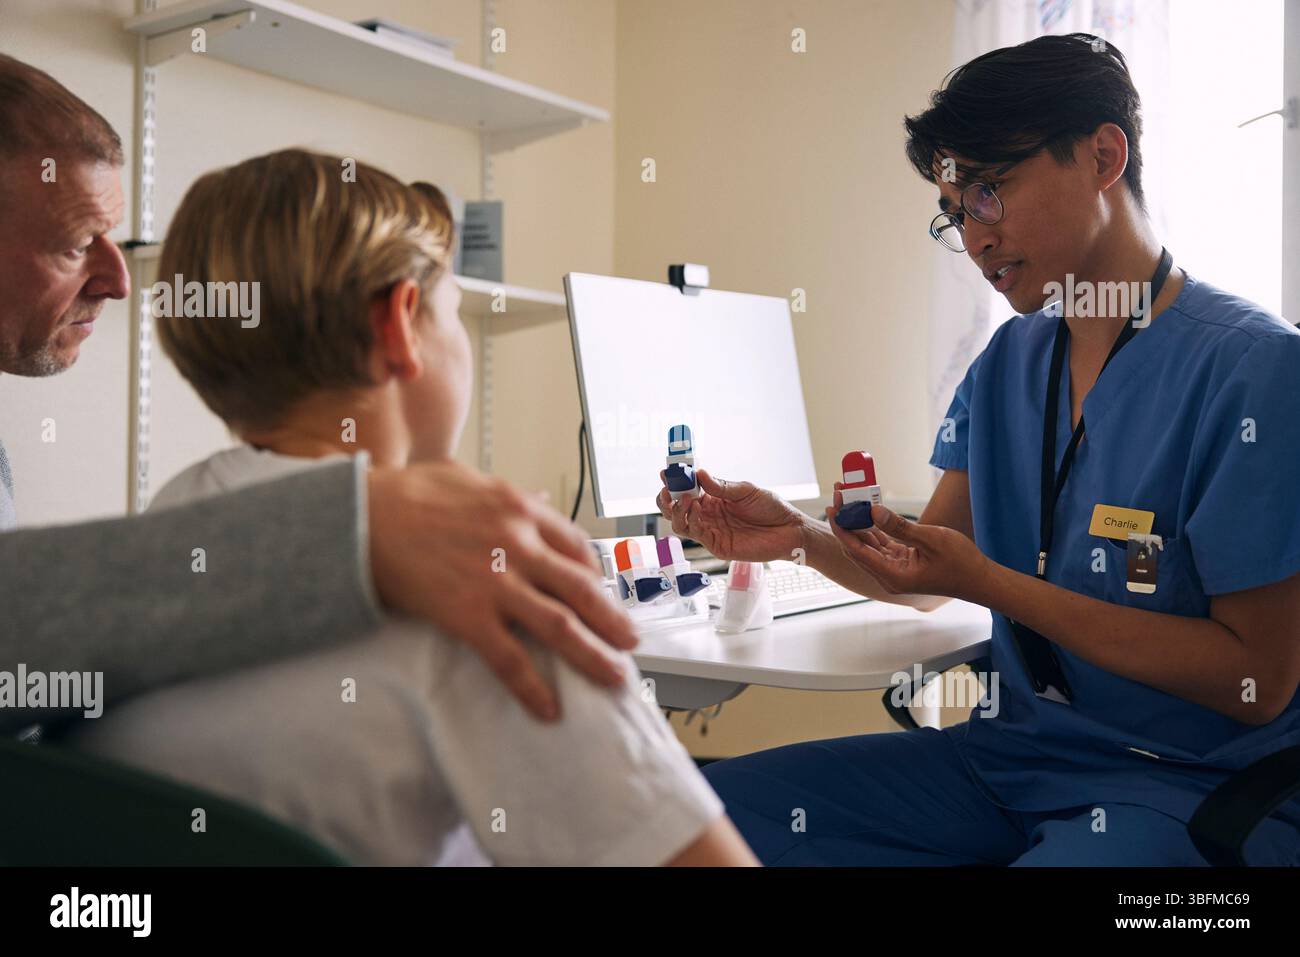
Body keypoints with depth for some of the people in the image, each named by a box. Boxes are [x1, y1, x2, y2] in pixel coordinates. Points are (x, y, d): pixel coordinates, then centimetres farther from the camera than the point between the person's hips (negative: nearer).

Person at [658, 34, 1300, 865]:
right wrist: (802, 536, -11)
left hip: (1200, 785, -5)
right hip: (1015, 753, 6)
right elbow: (926, 575, 10)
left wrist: (986, 581, -20)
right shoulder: (1008, 362, 8)